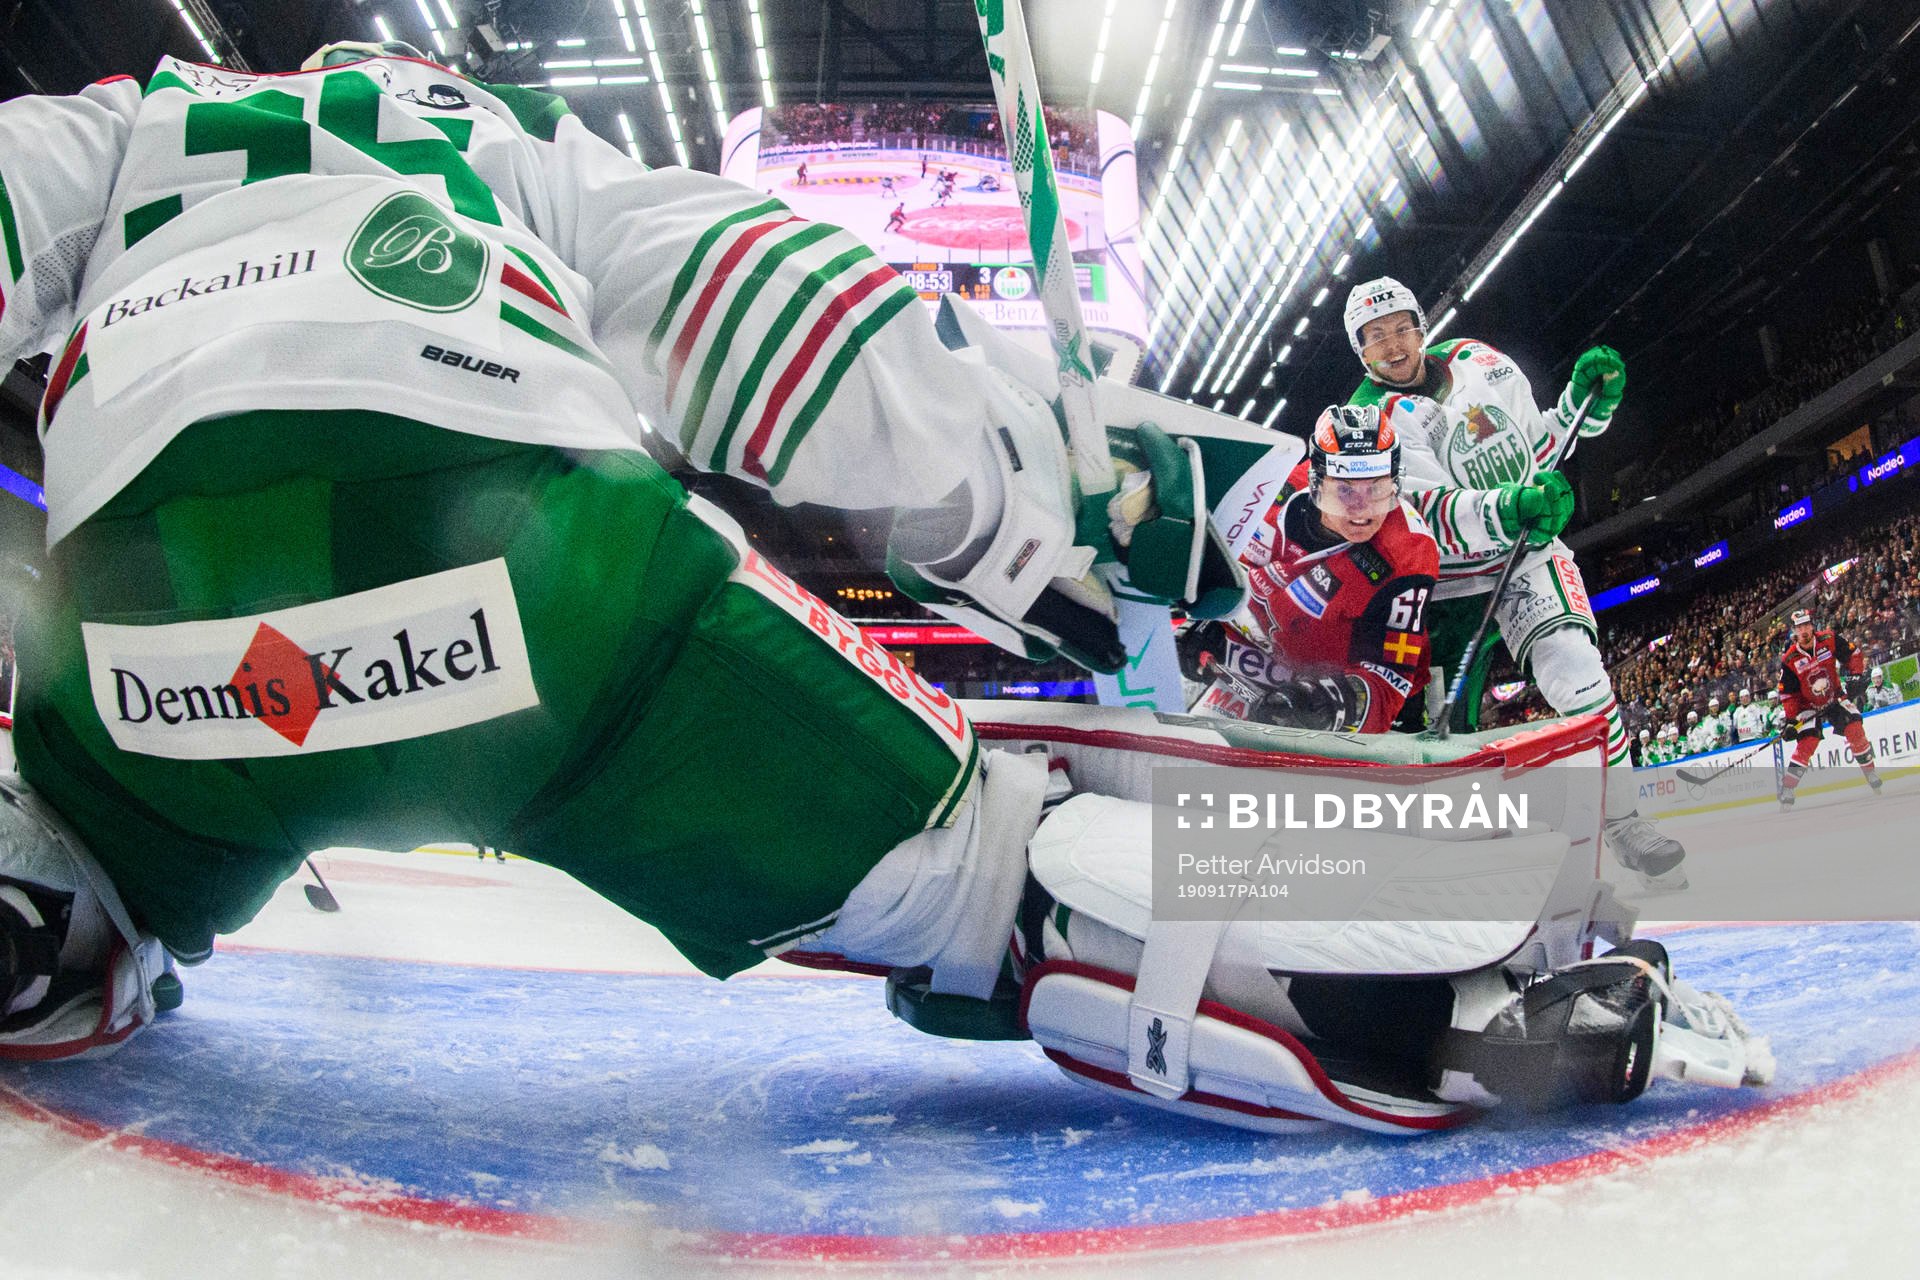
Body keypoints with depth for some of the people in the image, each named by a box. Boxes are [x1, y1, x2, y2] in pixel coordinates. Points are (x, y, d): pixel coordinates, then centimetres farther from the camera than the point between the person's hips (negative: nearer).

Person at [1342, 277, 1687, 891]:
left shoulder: (1479, 360, 3)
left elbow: (1540, 445, 17)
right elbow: (1433, 514, -24)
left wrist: (1589, 398, 1)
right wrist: (1506, 508, -40)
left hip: (1530, 550, 2)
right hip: (1452, 578, -2)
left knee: (1576, 674, -20)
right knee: (1448, 723, -1)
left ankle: (1625, 824, -4)